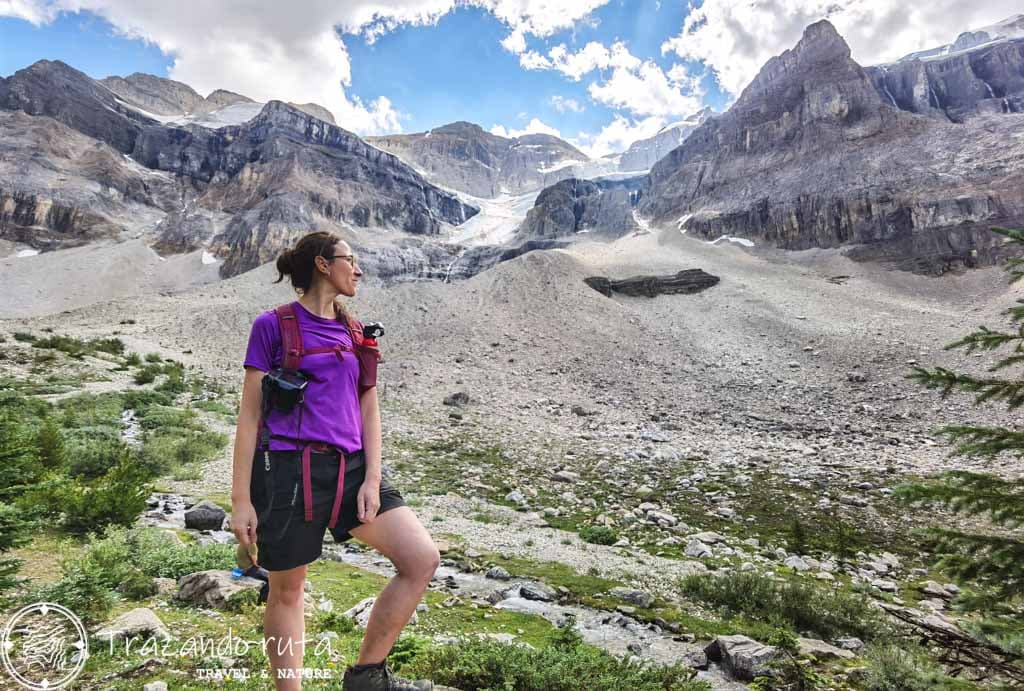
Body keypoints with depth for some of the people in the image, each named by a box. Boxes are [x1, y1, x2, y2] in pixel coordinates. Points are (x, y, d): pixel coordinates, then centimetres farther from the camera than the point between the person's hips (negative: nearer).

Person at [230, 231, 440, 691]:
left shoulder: (354, 332, 14)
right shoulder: (273, 326, -1)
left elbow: (369, 411, 11)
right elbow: (249, 415, -2)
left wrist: (372, 478, -1)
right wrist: (241, 499, -4)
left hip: (349, 469, 5)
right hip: (289, 471, -4)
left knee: (423, 559, -5)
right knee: (286, 592, 11)